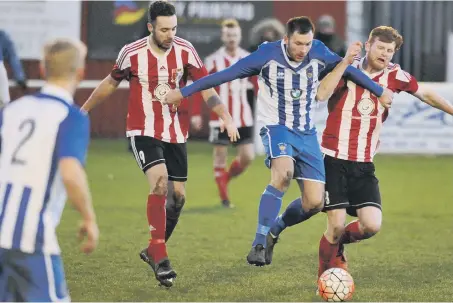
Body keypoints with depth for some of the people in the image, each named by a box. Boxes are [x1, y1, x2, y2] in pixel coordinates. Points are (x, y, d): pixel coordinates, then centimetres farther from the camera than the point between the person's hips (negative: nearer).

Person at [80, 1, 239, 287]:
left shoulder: (185, 51, -7)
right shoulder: (132, 53, -10)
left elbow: (206, 88, -5)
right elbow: (110, 83, 8)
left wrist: (227, 118, -19)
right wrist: (83, 110, 17)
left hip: (176, 132, 4)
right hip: (144, 131, -4)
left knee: (178, 195, 5)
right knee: (159, 181, -25)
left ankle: (154, 250, 27)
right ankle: (160, 256, -21)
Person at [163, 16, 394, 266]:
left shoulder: (319, 54, -7)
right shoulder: (268, 55, -15)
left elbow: (348, 70, 10)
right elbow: (226, 74, -10)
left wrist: (380, 91, 22)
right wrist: (183, 92, -6)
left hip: (306, 133, 4)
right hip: (276, 127, -4)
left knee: (315, 202, -5)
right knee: (284, 173, -36)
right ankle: (259, 244, -32)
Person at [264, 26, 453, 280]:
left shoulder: (394, 75, 2)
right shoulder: (348, 69, -6)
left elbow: (425, 94, 17)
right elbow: (322, 94, -24)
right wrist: (346, 62, -27)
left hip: (364, 166, 3)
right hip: (334, 161, -3)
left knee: (372, 225, -10)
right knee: (337, 225, -8)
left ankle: (338, 243, 22)